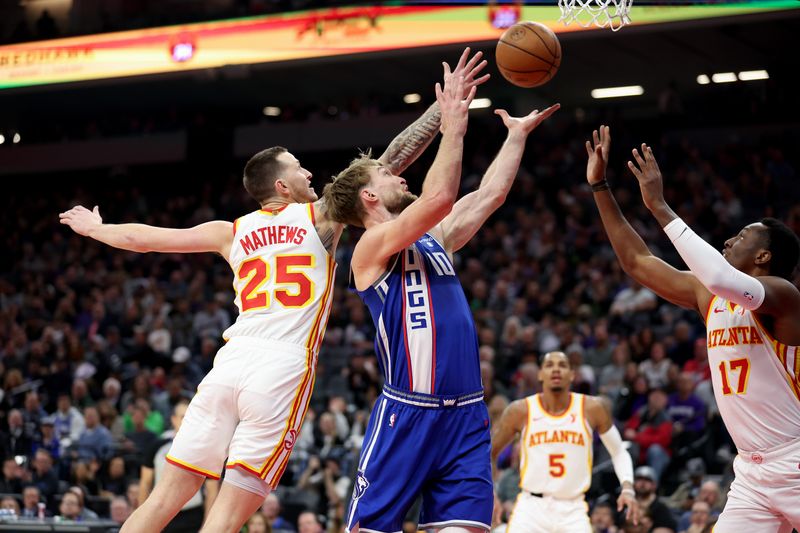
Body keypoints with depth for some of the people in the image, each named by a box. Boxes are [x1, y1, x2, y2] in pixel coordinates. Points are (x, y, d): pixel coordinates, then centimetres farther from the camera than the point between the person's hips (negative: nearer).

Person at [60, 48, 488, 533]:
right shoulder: (321, 216, 9)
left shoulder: (233, 232, 19)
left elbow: (143, 238, 26)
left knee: (169, 494, 7)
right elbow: (391, 161, 6)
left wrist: (94, 228, 45)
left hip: (231, 362, 4)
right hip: (283, 369, -4)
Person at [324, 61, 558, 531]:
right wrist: (453, 125, -10)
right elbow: (438, 198, -18)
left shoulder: (433, 239, 19)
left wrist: (518, 134, 29)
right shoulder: (372, 246, -5)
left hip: (466, 415, 7)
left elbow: (491, 194, 26)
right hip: (407, 415, -7)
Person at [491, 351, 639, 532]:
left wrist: (628, 489, -7)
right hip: (531, 506, 0)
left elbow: (619, 452, 9)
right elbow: (490, 451, 11)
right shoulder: (521, 411, -2)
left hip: (572, 510, 0)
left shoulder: (592, 408, -1)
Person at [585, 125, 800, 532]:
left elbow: (723, 279, -33)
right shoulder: (708, 296, 11)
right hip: (752, 473, 7)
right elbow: (637, 261, 16)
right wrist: (599, 187, 12)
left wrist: (659, 207, -28)